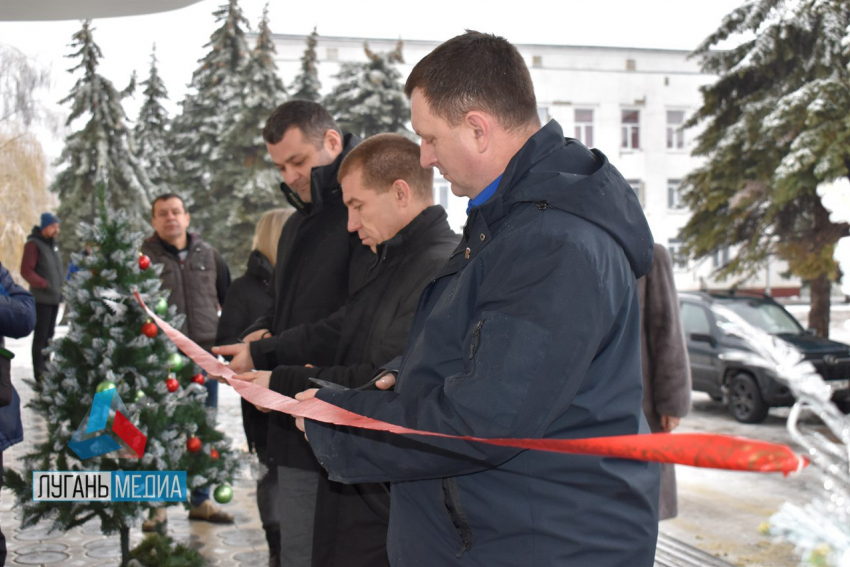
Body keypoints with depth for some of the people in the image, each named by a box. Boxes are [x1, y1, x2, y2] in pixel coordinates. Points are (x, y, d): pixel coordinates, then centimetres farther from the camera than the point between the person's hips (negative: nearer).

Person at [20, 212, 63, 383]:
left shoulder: (53, 244, 15)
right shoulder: (33, 244, -9)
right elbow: (26, 270, -15)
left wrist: (63, 284, 10)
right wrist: (44, 284, -20)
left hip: (55, 298, 8)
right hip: (42, 299, -8)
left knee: (49, 335, 15)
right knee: (41, 336, -5)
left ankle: (46, 367, 24)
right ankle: (39, 373, -2)